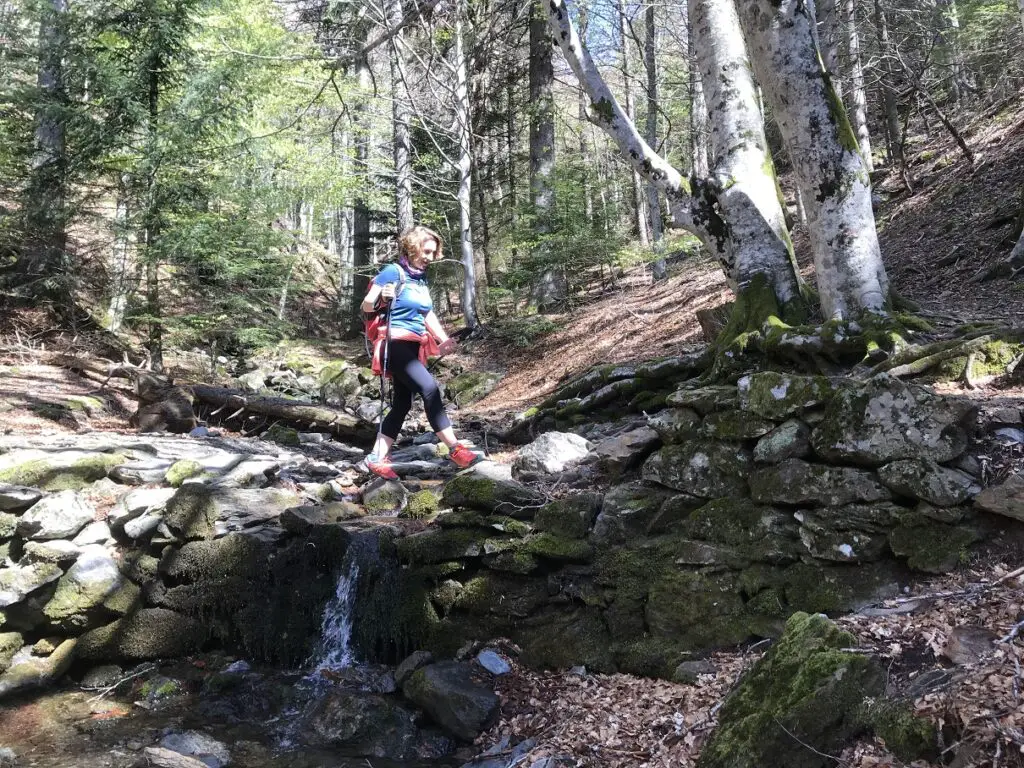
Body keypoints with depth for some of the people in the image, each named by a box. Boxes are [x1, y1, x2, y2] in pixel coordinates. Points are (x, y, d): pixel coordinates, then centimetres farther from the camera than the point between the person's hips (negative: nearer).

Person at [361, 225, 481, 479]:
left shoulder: (422, 278, 14)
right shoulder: (393, 272, -8)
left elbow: (428, 315, 16)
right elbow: (366, 307, -8)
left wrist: (443, 339, 0)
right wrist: (381, 297, -31)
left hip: (414, 348, 8)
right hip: (396, 344, -8)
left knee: (402, 403, 8)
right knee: (430, 389, -20)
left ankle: (377, 458, 16)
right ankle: (455, 450, -18)